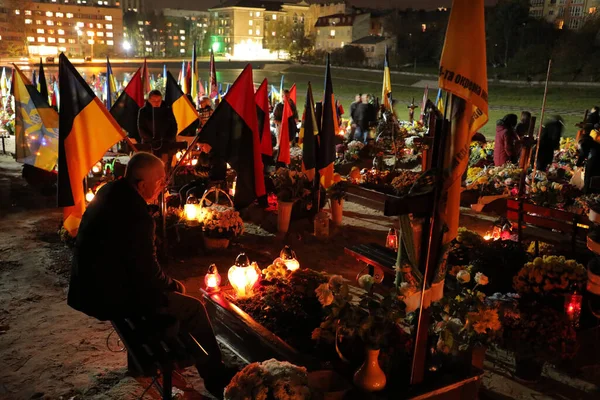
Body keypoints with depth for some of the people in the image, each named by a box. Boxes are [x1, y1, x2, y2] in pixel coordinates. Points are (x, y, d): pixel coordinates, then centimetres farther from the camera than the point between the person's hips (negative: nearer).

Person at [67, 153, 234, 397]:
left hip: (93, 282, 10)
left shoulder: (110, 192, 1)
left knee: (167, 290, 26)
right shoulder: (136, 216, -29)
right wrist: (172, 284, -2)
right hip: (109, 296, -10)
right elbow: (148, 272, -19)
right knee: (193, 307, -1)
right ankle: (217, 379, 13)